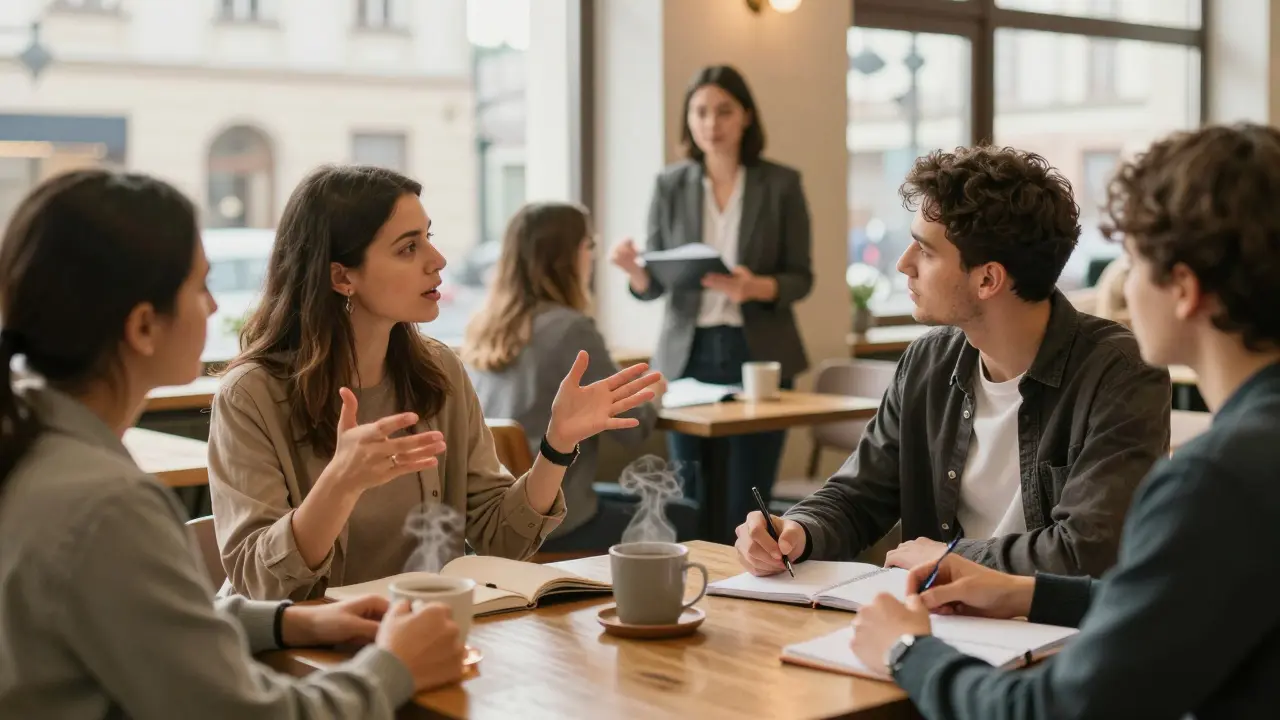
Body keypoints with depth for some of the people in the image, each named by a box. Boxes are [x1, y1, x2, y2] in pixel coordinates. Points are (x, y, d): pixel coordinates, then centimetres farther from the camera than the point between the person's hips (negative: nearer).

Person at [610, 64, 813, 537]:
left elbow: (801, 278, 0)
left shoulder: (781, 183, 0)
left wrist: (757, 288, -21)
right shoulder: (670, 185, 5)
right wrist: (635, 271, -18)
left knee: (746, 504, -2)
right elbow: (654, 285, 5)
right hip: (689, 354, 2)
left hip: (759, 354, -2)